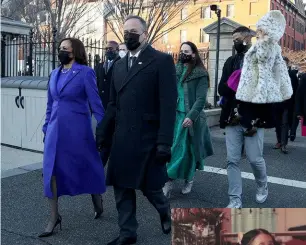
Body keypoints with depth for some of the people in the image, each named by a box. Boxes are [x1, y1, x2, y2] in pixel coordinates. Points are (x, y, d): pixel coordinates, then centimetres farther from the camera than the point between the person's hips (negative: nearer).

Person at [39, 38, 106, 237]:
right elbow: (50, 104, 16)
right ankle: (54, 217, 13)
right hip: (56, 129, 5)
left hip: (77, 129, -5)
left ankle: (98, 203, 36)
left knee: (87, 167, 11)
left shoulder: (85, 72, -7)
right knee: (51, 171, 1)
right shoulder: (54, 74, 11)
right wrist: (46, 128, 15)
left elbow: (95, 102, -9)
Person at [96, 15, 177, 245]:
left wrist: (165, 142, -18)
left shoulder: (162, 61, -5)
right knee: (122, 186, 9)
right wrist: (102, 134, 10)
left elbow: (168, 104, -12)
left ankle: (165, 211, 38)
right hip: (122, 138, 6)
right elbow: (113, 104, 15)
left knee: (150, 187, 7)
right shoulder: (119, 65, 14)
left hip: (148, 138, -5)